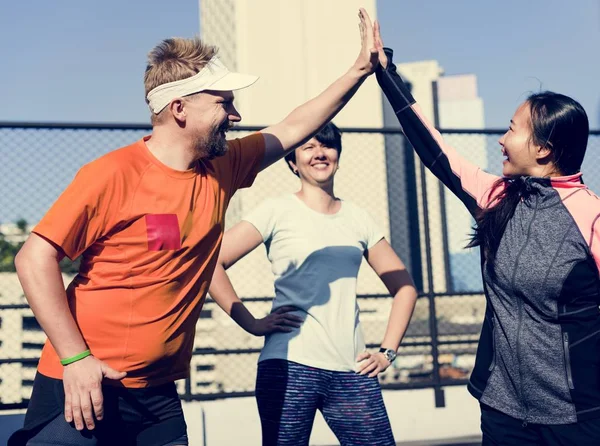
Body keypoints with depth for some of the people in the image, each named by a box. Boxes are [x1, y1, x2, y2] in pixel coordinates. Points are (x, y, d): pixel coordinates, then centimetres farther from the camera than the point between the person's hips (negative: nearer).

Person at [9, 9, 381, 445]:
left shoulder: (221, 171, 3)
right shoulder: (114, 175, -17)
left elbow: (293, 129, 15)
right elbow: (35, 259, -16)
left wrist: (360, 70, 15)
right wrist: (75, 358, -20)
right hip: (82, 383, -6)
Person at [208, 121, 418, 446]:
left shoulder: (358, 218, 12)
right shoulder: (278, 211, 2)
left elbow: (404, 287, 17)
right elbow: (212, 263, -5)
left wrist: (388, 352, 8)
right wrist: (252, 324, -9)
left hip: (353, 371, 3)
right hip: (289, 366, -3)